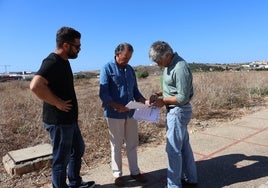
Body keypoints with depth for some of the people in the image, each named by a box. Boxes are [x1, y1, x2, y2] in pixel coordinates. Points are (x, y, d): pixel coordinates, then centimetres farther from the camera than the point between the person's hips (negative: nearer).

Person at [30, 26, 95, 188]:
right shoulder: (52, 62, -21)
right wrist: (58, 103, -25)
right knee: (61, 158, 6)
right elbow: (36, 86, -36)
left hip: (69, 119, 10)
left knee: (78, 149, 22)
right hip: (59, 121, -10)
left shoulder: (63, 61, 10)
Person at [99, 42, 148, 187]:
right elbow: (103, 94, -13)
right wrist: (116, 106, -27)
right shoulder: (107, 68, -7)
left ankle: (134, 171, 29)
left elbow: (135, 91, 13)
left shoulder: (130, 69, 10)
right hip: (114, 114, -5)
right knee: (116, 145, 9)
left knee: (132, 144, 13)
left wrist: (145, 101, -4)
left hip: (130, 113, 5)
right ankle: (117, 174, 25)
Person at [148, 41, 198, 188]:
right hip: (174, 110, 10)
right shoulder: (169, 65, 7)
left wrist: (163, 101, -14)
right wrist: (159, 94, 5)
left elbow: (182, 98, -23)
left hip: (178, 111, -10)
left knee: (173, 149, 0)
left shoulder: (180, 68, -22)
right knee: (184, 145, 18)